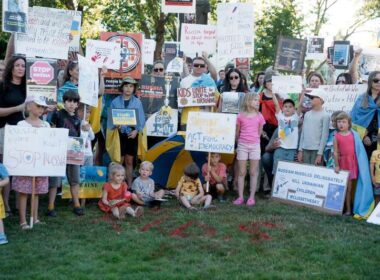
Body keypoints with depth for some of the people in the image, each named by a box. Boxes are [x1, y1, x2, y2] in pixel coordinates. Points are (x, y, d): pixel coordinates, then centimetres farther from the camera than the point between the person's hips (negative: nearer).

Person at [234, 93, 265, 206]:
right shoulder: (240, 116, -2)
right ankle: (240, 197, 8)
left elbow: (259, 132, 10)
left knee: (253, 172, 3)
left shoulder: (259, 116, 2)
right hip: (242, 145, -1)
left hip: (255, 145, 1)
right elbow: (237, 132, 8)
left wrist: (254, 140, 12)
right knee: (242, 172, 3)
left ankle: (252, 197, 8)